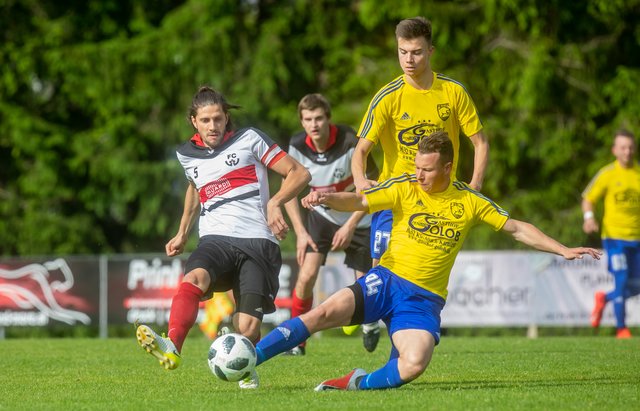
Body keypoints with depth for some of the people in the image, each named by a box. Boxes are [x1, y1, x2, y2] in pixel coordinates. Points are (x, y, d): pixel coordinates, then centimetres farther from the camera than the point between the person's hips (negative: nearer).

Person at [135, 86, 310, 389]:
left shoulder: (249, 140, 6)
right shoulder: (187, 154, 19)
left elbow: (299, 174, 6)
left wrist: (275, 203, -9)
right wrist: (182, 233, 35)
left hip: (258, 242, -3)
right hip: (215, 239, 3)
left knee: (248, 329, -16)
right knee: (193, 277, -36)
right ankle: (171, 348, -58)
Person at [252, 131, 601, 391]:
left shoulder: (470, 202, 4)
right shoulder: (404, 188, 0)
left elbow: (517, 229, 10)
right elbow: (357, 201, -10)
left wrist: (563, 250, 4)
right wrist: (327, 198, -32)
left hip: (424, 299, 1)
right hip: (386, 280, -1)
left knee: (415, 364, -27)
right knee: (325, 313, -23)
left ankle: (359, 382, -1)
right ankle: (246, 360, -17)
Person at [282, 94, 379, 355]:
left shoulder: (349, 141, -28)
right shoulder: (298, 146, -18)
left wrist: (350, 226, -19)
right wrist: (300, 232, -12)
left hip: (357, 218, -2)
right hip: (321, 215, 2)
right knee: (307, 276, -17)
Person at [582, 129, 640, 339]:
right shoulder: (607, 174, -3)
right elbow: (587, 199, 2)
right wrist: (589, 217, -17)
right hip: (614, 235, -4)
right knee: (621, 281, -11)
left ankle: (604, 298, 34)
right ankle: (621, 328, 3)